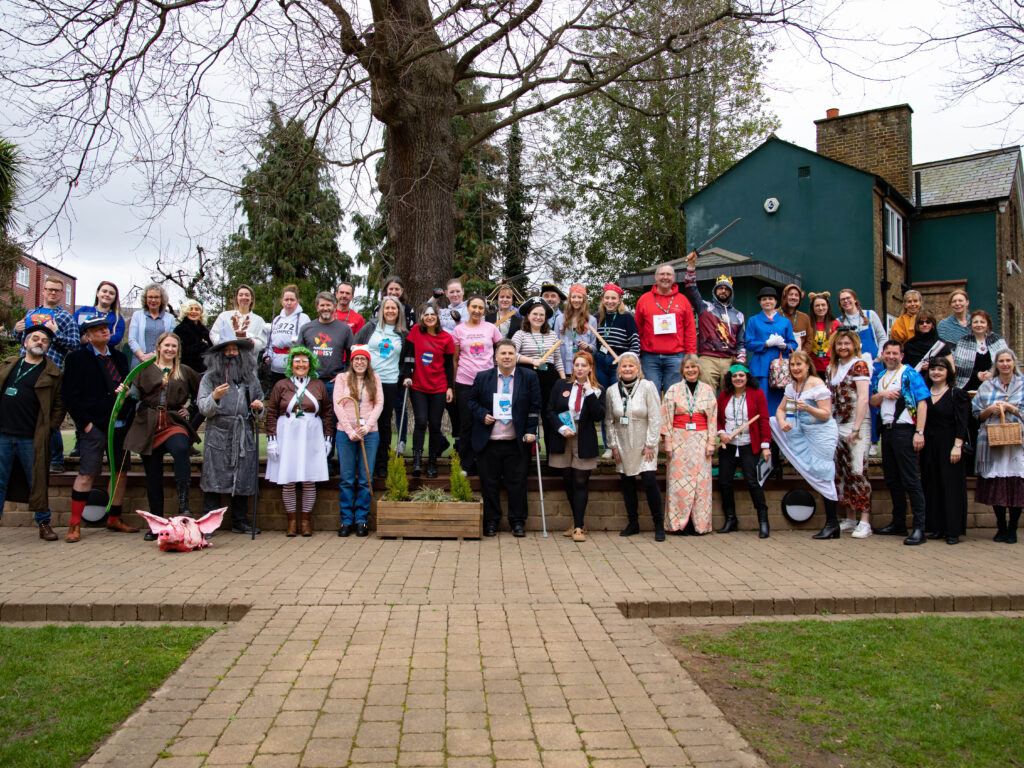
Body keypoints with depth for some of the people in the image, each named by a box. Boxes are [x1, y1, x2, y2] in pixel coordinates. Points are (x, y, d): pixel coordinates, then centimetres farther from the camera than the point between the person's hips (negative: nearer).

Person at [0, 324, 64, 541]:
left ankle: (44, 523, 16)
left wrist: (48, 429, -4)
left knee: (37, 482, 4)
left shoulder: (52, 374, 3)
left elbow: (59, 406, 5)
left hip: (32, 439, -3)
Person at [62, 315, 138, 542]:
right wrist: (85, 423, -10)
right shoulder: (78, 358, 0)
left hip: (120, 424, 5)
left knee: (120, 471, 8)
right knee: (87, 474, -6)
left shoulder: (119, 357, 16)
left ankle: (114, 520, 20)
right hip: (95, 426, -5)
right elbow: (69, 395, -4)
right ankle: (75, 525, 1)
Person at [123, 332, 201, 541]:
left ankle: (183, 504, -34)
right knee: (153, 476, 3)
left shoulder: (185, 372, 13)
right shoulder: (146, 370, 11)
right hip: (148, 427, 1)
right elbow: (135, 396, 3)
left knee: (181, 450, -34)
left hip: (174, 424, -1)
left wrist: (190, 410, 7)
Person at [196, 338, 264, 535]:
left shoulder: (251, 377, 15)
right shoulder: (210, 377, 5)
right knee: (214, 481, -6)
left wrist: (259, 407, 4)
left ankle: (240, 522, 15)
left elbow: (260, 399, 26)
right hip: (218, 436, -3)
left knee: (242, 481, 6)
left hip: (244, 437, 3)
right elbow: (203, 408, -1)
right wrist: (214, 397, -21)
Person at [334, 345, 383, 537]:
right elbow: (338, 406, -2)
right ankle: (346, 520, 9)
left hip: (369, 434, 1)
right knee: (347, 479, 1)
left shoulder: (374, 379, 9)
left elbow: (379, 404, 2)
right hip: (345, 433, -1)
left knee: (365, 479, 1)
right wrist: (350, 431, -10)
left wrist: (367, 427, -11)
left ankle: (361, 519, 9)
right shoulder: (342, 378, 5)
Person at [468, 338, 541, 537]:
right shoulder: (482, 377, 4)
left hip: (517, 442, -1)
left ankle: (517, 522, 14)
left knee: (517, 483, 3)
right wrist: (482, 415, -5)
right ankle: (491, 522, 17)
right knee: (490, 483, 6)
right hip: (489, 442, 1)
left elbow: (535, 407, 2)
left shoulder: (529, 377, 1)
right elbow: (472, 400, 12)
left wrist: (531, 431, -5)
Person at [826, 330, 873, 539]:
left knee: (858, 472, -10)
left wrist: (856, 428, -18)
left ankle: (865, 522, -7)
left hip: (856, 425, -7)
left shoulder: (859, 364, -6)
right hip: (837, 426, 7)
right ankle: (850, 519, 18)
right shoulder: (832, 368, 15)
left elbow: (863, 398, -14)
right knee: (842, 473, 9)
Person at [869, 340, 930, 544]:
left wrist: (919, 432, -18)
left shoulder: (910, 374, -4)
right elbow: (872, 402, 20)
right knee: (892, 480, 12)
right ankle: (898, 523, 22)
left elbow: (922, 403, -10)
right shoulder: (879, 376, 17)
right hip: (887, 429, 7)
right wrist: (882, 394, -3)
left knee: (911, 480, -9)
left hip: (904, 430, -7)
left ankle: (919, 527, -9)